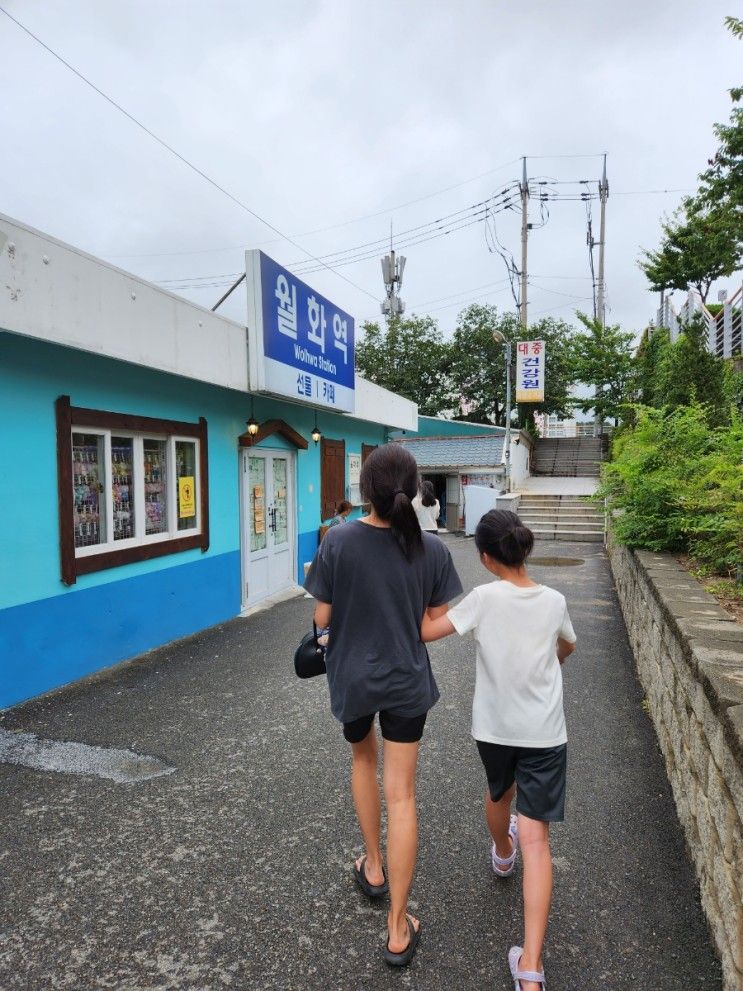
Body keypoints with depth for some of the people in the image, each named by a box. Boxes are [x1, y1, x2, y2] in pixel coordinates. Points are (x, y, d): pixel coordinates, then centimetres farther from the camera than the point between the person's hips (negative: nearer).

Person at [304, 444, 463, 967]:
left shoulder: (338, 541, -18)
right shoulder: (433, 549, -13)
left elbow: (322, 618, -11)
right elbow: (438, 625, -5)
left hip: (352, 676, 0)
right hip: (407, 680, 0)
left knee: (363, 758, 29)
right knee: (401, 795, 9)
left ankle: (373, 868, 44)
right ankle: (399, 929, 19)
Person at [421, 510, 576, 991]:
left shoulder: (484, 598, -16)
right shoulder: (554, 601, -5)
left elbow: (426, 632, -13)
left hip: (494, 727, 0)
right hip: (544, 733, 0)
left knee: (498, 793, 30)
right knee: (535, 837, 2)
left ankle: (502, 853, 60)